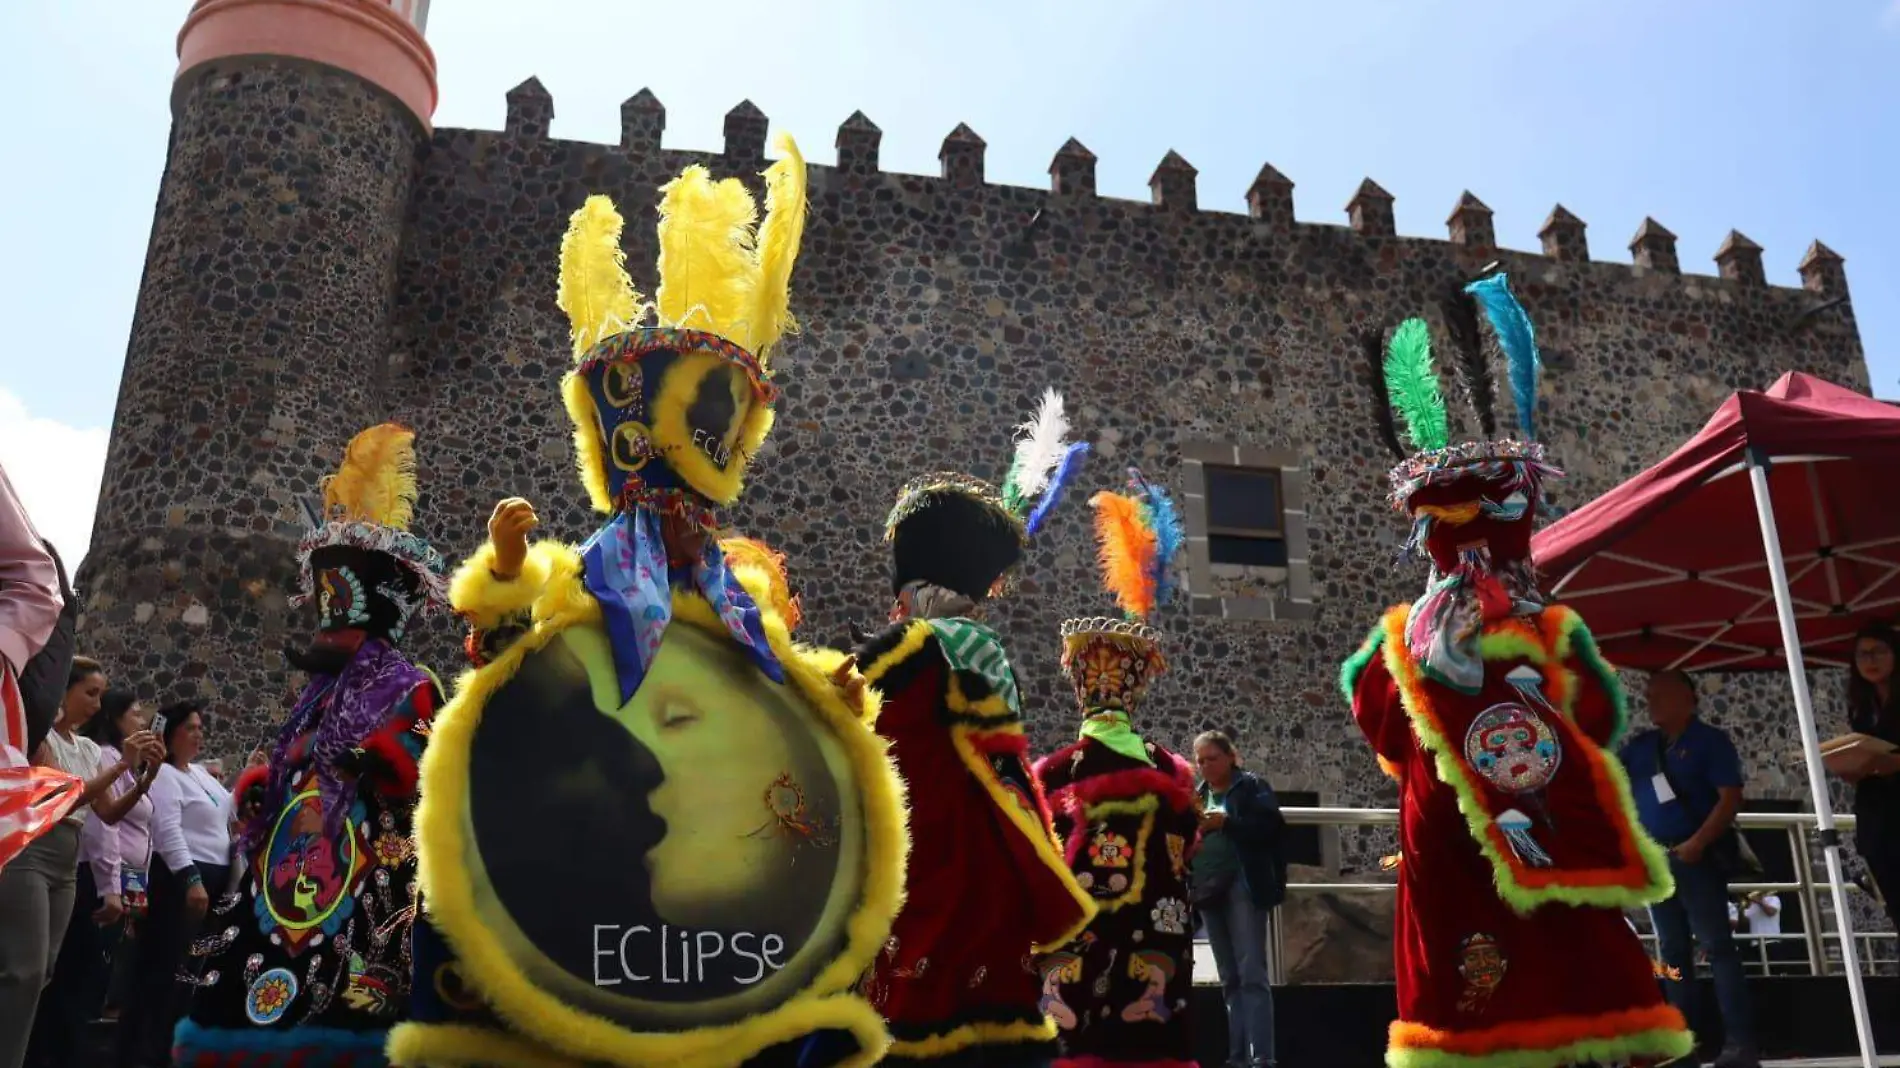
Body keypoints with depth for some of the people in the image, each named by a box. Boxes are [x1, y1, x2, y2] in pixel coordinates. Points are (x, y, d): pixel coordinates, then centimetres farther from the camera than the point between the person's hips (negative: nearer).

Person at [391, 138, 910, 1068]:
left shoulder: (742, 585, 13)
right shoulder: (584, 569, -3)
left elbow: (782, 667, 19)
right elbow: (497, 641, -9)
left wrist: (828, 687, 1)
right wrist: (506, 566, -24)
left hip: (721, 809, 5)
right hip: (586, 813, -5)